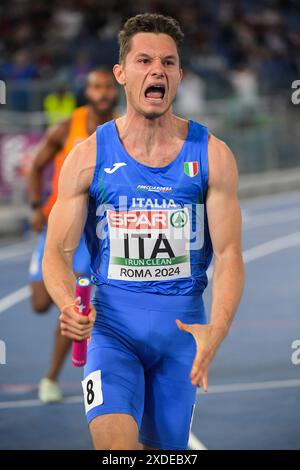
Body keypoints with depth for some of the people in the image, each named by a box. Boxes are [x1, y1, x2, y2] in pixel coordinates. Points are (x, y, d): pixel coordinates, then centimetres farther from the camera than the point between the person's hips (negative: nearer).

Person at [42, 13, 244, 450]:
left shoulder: (211, 155, -2)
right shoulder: (89, 156, -2)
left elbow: (228, 254, -5)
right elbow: (58, 251, -1)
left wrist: (216, 331, -22)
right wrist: (68, 305, -23)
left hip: (182, 325, 2)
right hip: (112, 322, -1)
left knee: (163, 447, 12)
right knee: (115, 444, -22)